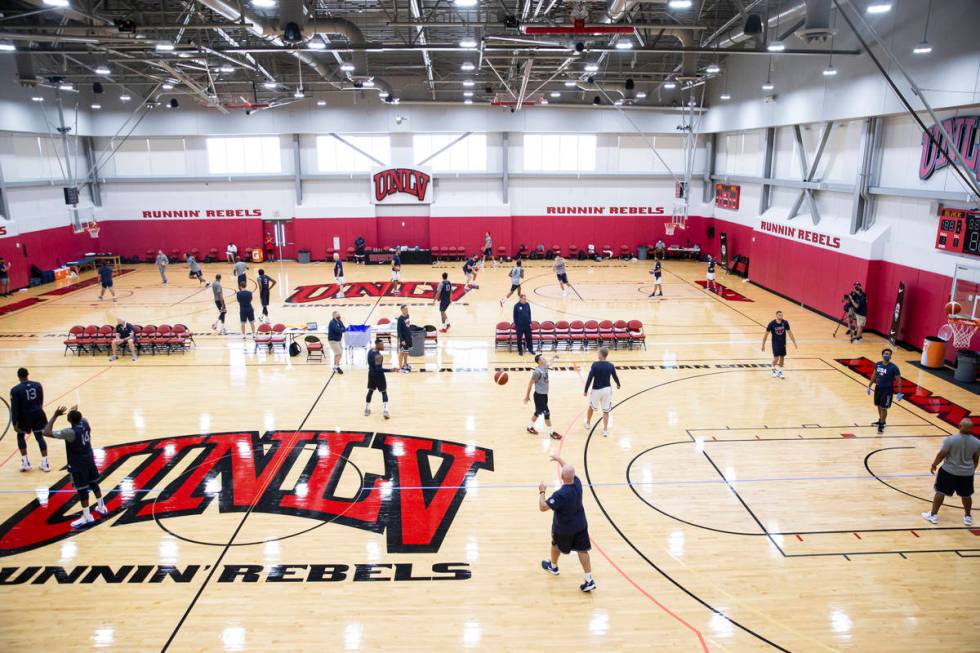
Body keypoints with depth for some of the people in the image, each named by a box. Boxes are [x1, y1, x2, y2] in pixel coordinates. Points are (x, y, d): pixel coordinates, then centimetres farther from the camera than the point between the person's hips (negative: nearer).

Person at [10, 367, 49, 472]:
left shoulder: (15, 390, -13)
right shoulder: (37, 385, 0)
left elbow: (14, 408, -13)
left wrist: (15, 423, -7)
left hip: (24, 416, -3)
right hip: (38, 414, 3)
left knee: (20, 436, 20)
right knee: (40, 437, 12)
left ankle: (25, 462, 14)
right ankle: (45, 463, 7)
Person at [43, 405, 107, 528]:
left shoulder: (70, 432, -31)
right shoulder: (85, 422, -11)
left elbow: (46, 432, -30)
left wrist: (55, 415, -26)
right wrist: (75, 412, 28)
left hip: (78, 464, -7)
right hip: (89, 459, 8)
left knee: (82, 489, 4)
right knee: (94, 483, 21)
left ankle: (87, 517, 14)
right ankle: (101, 507, 36)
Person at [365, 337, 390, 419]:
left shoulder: (370, 351, -1)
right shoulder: (378, 355, -26)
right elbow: (379, 369, -28)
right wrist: (390, 370, -31)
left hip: (371, 374, 8)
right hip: (378, 375, -8)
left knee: (370, 391, 21)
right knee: (384, 393, 2)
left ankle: (367, 409, 31)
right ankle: (385, 412, -7)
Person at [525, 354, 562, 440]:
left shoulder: (545, 367, 1)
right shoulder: (538, 371, -24)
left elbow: (549, 363, 28)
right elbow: (530, 383, -18)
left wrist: (553, 357, 43)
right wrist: (527, 395, -13)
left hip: (544, 394, 9)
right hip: (539, 395, -9)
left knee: (538, 412, 19)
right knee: (546, 413, -2)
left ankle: (530, 427, 36)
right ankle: (551, 433, 8)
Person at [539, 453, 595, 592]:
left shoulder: (560, 494, -34)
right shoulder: (577, 483, -15)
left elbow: (543, 507, -29)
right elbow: (569, 470, 6)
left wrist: (541, 492, -14)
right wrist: (559, 459, 21)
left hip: (563, 528, -5)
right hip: (580, 525, 5)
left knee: (556, 545, 24)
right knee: (582, 550, 12)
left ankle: (553, 566, 49)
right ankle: (589, 580, 10)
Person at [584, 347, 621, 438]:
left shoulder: (595, 365, -15)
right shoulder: (611, 366, -5)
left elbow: (590, 378, -15)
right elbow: (615, 377, 9)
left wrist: (586, 390, -5)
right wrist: (618, 384, 31)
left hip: (596, 390, -2)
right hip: (607, 389, 2)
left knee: (591, 407, 22)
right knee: (606, 410, 11)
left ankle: (588, 423, 39)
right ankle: (605, 430, 11)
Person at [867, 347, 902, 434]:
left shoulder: (893, 367, -17)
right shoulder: (878, 364, -2)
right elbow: (874, 376, 12)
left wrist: (899, 393, -15)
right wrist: (869, 386, 15)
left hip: (887, 390, -5)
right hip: (878, 388, 5)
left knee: (883, 408, 0)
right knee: (879, 406, 18)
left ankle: (882, 425, 14)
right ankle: (881, 420, 38)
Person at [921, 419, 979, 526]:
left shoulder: (951, 439, -21)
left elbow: (941, 454, -15)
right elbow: (976, 459, 5)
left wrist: (934, 465, 1)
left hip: (949, 471, -3)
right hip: (967, 473, 3)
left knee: (940, 492, 9)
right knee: (966, 495, 21)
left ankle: (933, 515, 16)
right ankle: (968, 517, 35)